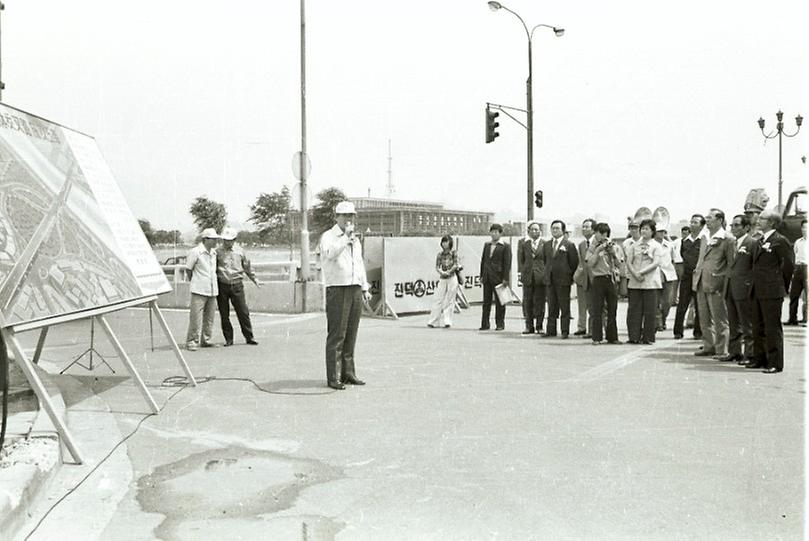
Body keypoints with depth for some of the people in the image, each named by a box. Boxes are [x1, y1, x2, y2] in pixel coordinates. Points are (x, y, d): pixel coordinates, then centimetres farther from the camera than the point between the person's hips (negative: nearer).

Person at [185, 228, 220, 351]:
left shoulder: (214, 252, 12)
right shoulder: (195, 252, -10)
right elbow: (188, 269, -1)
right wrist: (193, 280, 8)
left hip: (212, 290, 7)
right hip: (199, 290, -7)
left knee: (209, 317, 10)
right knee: (196, 317, -7)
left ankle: (205, 340, 21)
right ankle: (191, 342, 0)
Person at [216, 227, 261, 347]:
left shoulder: (240, 251, 9)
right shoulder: (218, 252, 3)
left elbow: (247, 267, 19)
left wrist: (255, 280, 20)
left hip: (237, 285, 1)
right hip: (222, 285, -1)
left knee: (243, 312, 0)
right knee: (224, 314, 4)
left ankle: (249, 337, 11)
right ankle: (229, 339, 15)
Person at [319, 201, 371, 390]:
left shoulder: (355, 239, 20)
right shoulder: (328, 237, -3)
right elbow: (330, 253, -25)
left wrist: (365, 288, 22)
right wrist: (346, 236, -21)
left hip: (355, 290, 7)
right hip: (337, 290, -7)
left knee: (351, 335, 9)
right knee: (336, 335, -7)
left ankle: (348, 373, 16)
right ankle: (333, 377, -5)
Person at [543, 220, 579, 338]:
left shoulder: (569, 245, -2)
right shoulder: (546, 245, 13)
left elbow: (575, 262, -1)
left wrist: (570, 277, -2)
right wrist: (547, 274, 13)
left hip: (563, 280, -4)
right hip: (549, 280, 5)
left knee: (564, 307, 0)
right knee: (551, 307, 7)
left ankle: (565, 331, 4)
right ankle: (551, 330, 11)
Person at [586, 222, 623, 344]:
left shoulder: (615, 246, 10)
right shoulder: (593, 247, 8)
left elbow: (619, 265, 6)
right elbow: (590, 263, -5)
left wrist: (613, 253, -7)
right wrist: (598, 250, -9)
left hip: (612, 279, 2)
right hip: (598, 279, -1)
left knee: (612, 309, 4)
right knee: (597, 310, -3)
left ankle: (612, 337, 11)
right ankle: (597, 337, 1)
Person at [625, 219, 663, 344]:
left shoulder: (656, 246, 4)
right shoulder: (634, 246, 13)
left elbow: (656, 263, -8)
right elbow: (628, 262, 6)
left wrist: (641, 272, -15)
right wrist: (635, 273, -11)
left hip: (650, 282, -3)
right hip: (634, 282, 3)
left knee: (649, 311, -2)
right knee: (634, 310, 1)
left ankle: (648, 337, 5)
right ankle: (634, 336, 6)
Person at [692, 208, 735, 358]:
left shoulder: (728, 239, -7)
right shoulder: (704, 238, 16)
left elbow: (731, 263, -8)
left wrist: (721, 279, -14)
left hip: (716, 285, -7)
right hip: (701, 284, 7)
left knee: (719, 320, -1)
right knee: (704, 319, 12)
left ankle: (722, 350, 6)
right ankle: (708, 346, 22)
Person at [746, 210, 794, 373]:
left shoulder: (780, 241, -8)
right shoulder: (759, 241, 17)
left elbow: (788, 265, -6)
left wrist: (781, 285, 0)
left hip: (772, 292, -8)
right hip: (758, 291, 8)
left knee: (773, 328, -5)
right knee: (758, 327, 13)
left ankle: (775, 363, 0)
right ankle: (760, 358, 23)